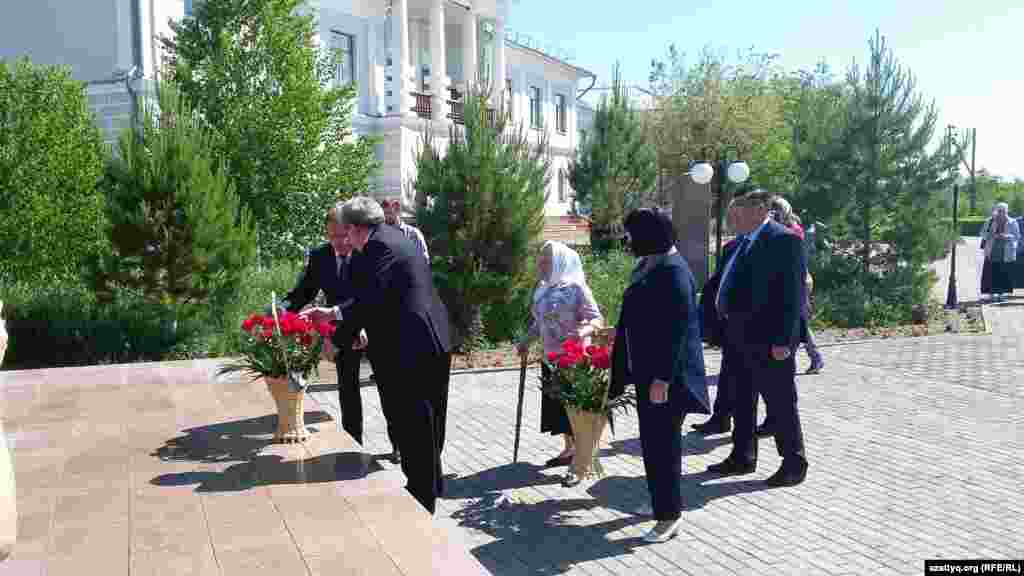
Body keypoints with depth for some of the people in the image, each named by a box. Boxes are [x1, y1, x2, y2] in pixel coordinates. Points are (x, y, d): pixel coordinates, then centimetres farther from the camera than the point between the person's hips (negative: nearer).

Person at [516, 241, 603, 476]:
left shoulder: (576, 287, -14)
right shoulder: (542, 288, 9)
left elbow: (596, 318, -17)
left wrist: (584, 331, -35)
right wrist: (526, 341, 18)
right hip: (550, 358, 8)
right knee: (557, 405, 13)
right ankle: (569, 450, 28)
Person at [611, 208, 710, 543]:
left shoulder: (672, 271, -19)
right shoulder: (649, 266, 9)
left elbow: (678, 328, -23)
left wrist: (663, 377, -24)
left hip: (665, 373, -10)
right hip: (647, 368, 10)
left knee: (661, 440, -2)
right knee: (653, 437, 18)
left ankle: (669, 515, 9)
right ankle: (663, 500, 33)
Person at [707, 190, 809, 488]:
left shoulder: (785, 241, -12)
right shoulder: (742, 243, 12)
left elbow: (793, 294, -17)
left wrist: (783, 340, -21)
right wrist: (728, 328, 10)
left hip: (769, 341, -9)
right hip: (740, 339, 9)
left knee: (781, 402, 3)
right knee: (741, 400, 17)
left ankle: (794, 464, 16)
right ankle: (742, 457, 30)